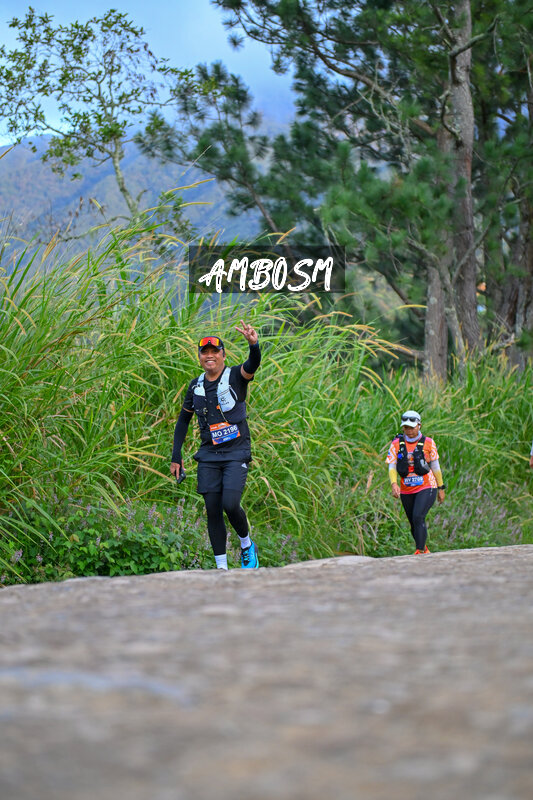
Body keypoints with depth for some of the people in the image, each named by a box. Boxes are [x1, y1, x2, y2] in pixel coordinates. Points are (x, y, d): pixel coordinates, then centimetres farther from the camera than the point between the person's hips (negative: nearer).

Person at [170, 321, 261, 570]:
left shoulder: (236, 377, -6)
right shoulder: (196, 386, 7)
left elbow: (253, 365, -28)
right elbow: (183, 420, 18)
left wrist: (254, 345, -51)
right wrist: (176, 457, 11)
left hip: (236, 454, -4)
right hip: (209, 456, 4)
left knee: (230, 504, -18)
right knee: (213, 511, -1)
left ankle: (247, 546, 11)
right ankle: (221, 567, 7)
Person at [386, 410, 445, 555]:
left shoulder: (428, 443, -2)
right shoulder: (396, 444, 1)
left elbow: (435, 467, 6)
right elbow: (392, 467, -5)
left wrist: (441, 488, 11)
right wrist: (394, 484, -23)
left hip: (426, 488, -3)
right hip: (406, 491, 3)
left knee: (418, 518, -23)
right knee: (414, 525, 13)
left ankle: (420, 552, -22)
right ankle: (425, 549, 35)